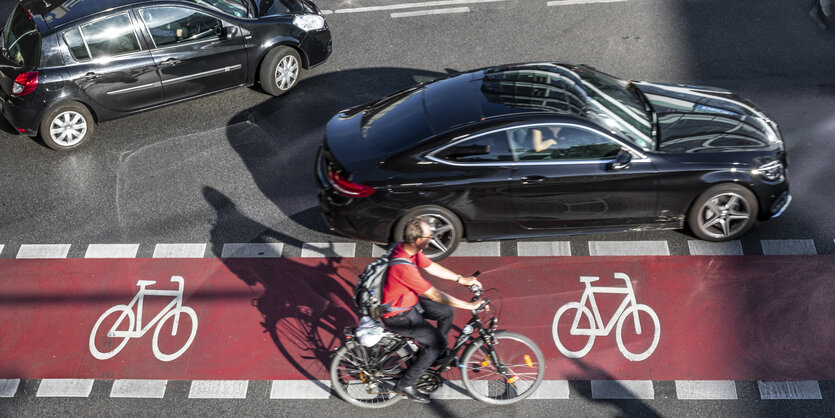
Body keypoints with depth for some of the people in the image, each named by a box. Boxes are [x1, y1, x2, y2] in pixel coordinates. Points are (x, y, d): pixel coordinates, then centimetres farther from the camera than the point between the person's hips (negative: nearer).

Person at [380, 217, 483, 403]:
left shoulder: (407, 248, -10)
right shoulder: (404, 267, -38)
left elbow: (431, 267, 7)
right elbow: (435, 296, -31)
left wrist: (461, 279, 6)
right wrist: (469, 306, -23)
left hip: (408, 300, 9)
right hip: (398, 315, -9)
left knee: (446, 312, 15)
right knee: (438, 342, -9)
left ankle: (438, 353, 38)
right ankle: (405, 384, 3)